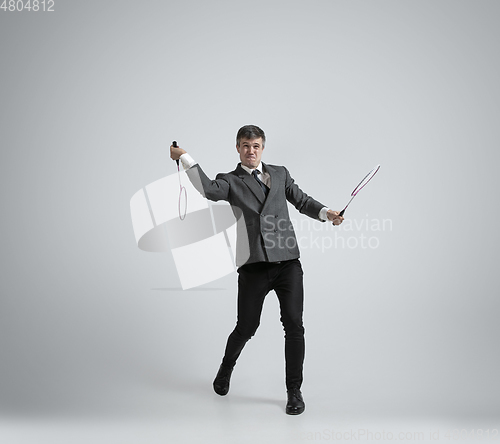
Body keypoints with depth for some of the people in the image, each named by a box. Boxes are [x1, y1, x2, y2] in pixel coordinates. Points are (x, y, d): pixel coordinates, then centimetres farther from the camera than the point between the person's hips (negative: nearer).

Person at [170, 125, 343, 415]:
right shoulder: (231, 181, 8)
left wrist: (326, 213, 1)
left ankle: (294, 391, 16)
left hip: (288, 262, 2)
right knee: (246, 327, 6)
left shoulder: (280, 173, 17)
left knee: (294, 325, -3)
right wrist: (185, 158, -18)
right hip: (253, 266, -1)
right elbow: (208, 189, -12)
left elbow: (302, 200, 18)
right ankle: (226, 369, 38)